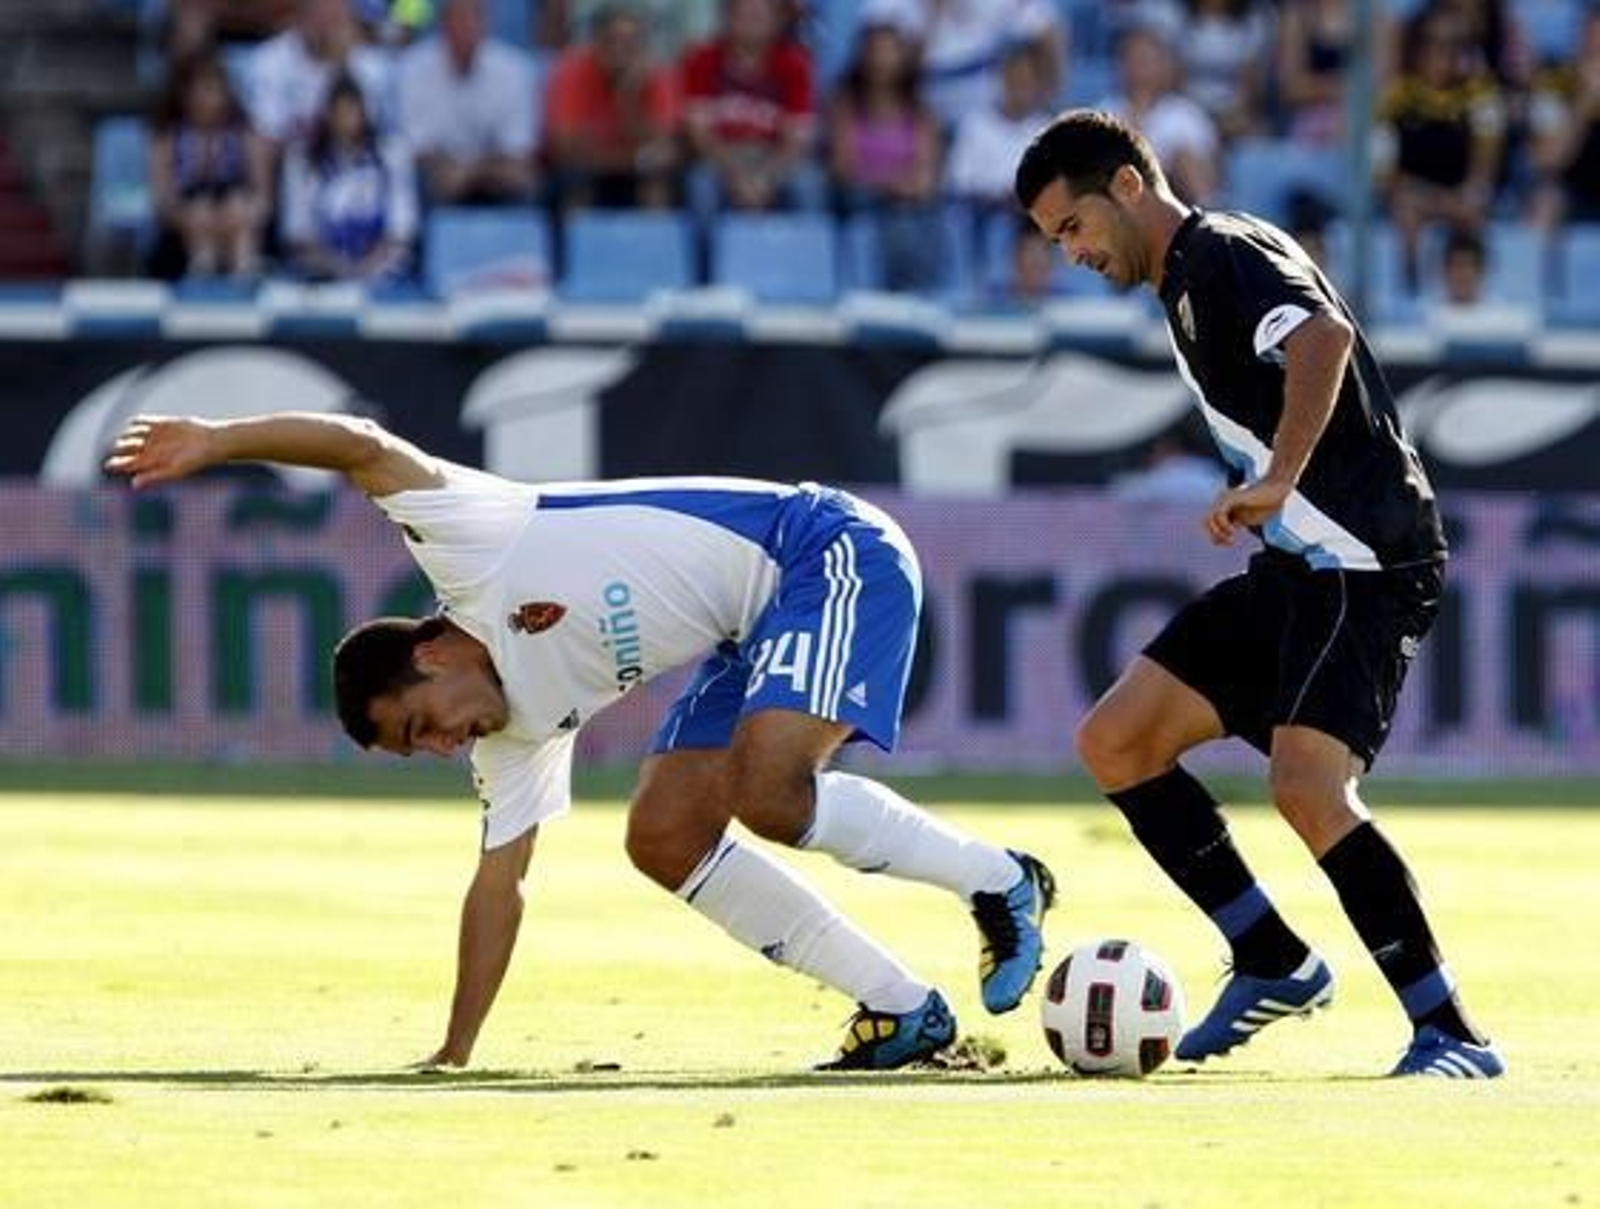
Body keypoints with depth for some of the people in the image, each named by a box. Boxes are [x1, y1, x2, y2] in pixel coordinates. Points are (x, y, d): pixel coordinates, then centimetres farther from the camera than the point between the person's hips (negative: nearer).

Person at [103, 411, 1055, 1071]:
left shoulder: (470, 551, -11)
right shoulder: (523, 723, 8)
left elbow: (364, 448, -18)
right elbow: (498, 886, 11)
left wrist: (216, 442, -24)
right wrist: (455, 1056, 8)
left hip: (826, 553, -9)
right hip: (757, 635, 9)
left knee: (768, 791, -26)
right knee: (665, 840, -1)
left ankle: (999, 882, -8)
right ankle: (902, 1011, 1)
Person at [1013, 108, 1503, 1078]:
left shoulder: (1222, 252, -11)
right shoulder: (1184, 285, 20)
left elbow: (1325, 333, -30)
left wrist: (1277, 484, -34)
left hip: (1365, 561, -10)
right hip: (1298, 567, 10)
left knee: (1308, 787, -24)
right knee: (1116, 742, 5)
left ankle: (1452, 1034, -18)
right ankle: (1275, 963, 11)